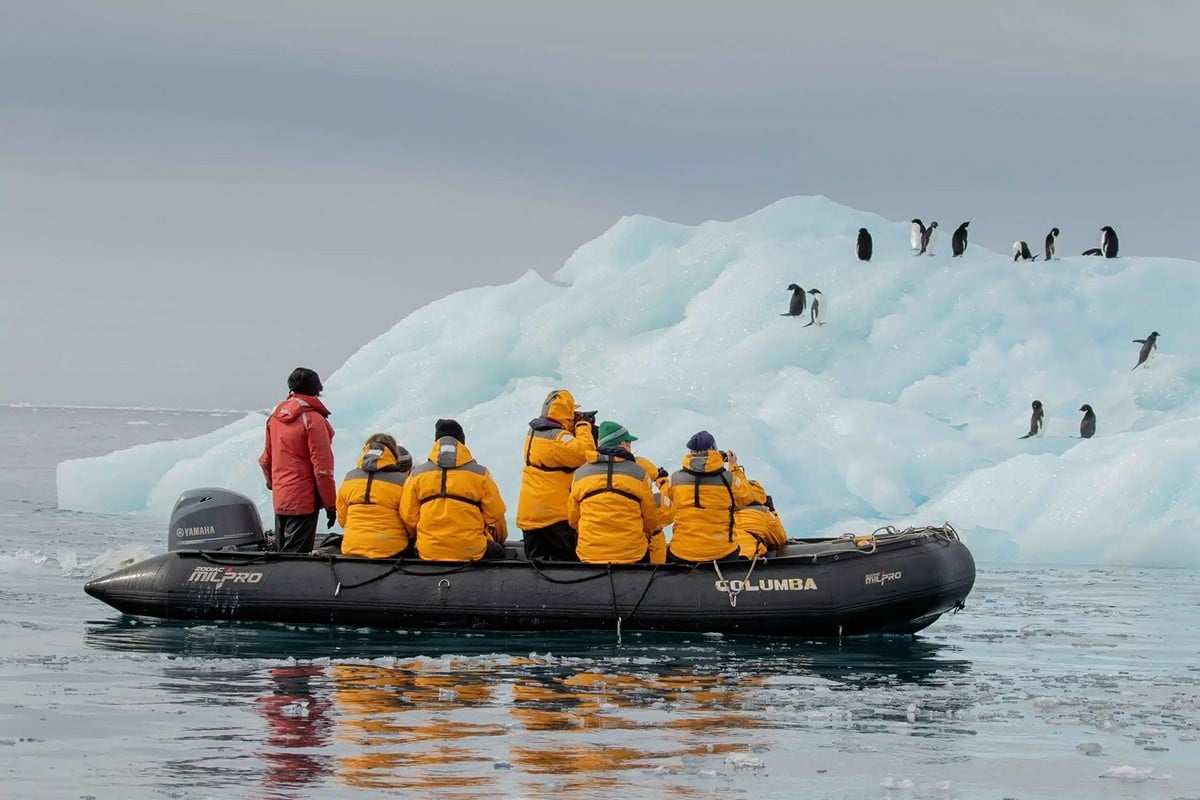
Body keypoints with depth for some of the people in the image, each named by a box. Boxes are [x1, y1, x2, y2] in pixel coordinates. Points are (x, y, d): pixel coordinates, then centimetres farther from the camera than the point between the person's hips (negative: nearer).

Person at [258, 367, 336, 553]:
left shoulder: (275, 416, 8)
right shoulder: (314, 420, -14)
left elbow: (265, 459, 18)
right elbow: (322, 467, -14)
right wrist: (330, 504, -8)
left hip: (279, 498, 7)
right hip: (304, 500, -7)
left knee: (281, 551, 14)